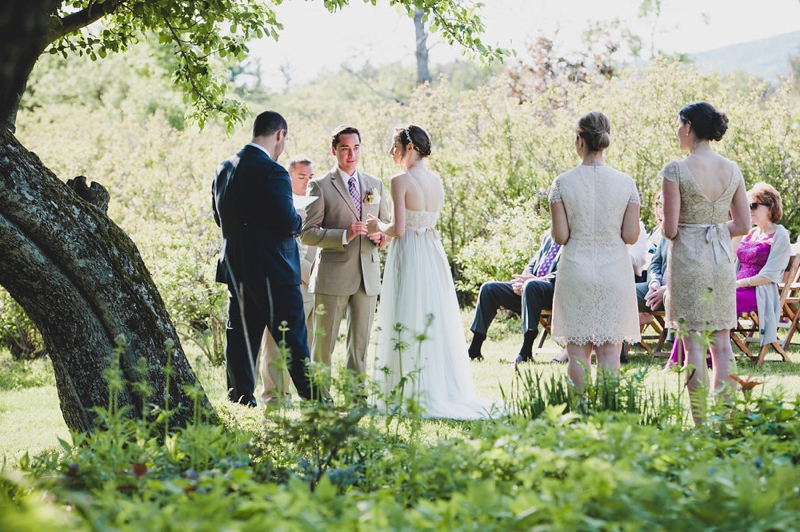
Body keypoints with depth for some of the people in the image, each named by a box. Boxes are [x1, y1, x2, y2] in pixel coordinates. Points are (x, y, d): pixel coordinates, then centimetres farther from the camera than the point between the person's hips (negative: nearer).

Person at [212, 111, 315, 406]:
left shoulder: (224, 169, 7)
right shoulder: (272, 173, -17)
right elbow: (287, 223, -20)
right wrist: (299, 217, 1)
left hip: (236, 269, 7)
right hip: (272, 271, -7)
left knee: (241, 337, 11)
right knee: (292, 338, 0)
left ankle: (240, 400, 12)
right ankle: (314, 400, 5)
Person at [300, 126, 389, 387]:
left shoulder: (375, 185, 14)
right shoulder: (320, 186, -1)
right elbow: (307, 233, -6)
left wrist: (381, 236, -3)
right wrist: (344, 236, -19)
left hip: (368, 275, 4)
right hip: (333, 275, -4)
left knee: (360, 342, 7)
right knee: (324, 341, -2)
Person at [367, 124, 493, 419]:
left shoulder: (401, 181, -12)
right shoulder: (436, 181, 10)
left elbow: (399, 229, -17)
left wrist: (378, 226, 3)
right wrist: (382, 225, 19)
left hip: (408, 254, -7)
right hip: (434, 252, 7)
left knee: (409, 327, -2)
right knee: (436, 322, 12)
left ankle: (413, 396, -1)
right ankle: (445, 392, 15)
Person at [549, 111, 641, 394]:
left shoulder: (562, 183, -5)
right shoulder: (625, 182, -3)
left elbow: (560, 236, -7)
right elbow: (631, 236, -3)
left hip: (576, 271, -1)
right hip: (615, 272, 1)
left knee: (578, 350, 5)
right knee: (610, 349, 5)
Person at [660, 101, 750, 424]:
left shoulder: (676, 170, -12)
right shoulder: (732, 170, 4)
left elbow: (669, 229, -13)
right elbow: (743, 225, 7)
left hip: (688, 259, -5)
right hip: (722, 258, 5)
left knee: (693, 344, 0)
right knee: (722, 343, 10)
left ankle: (700, 422, 2)